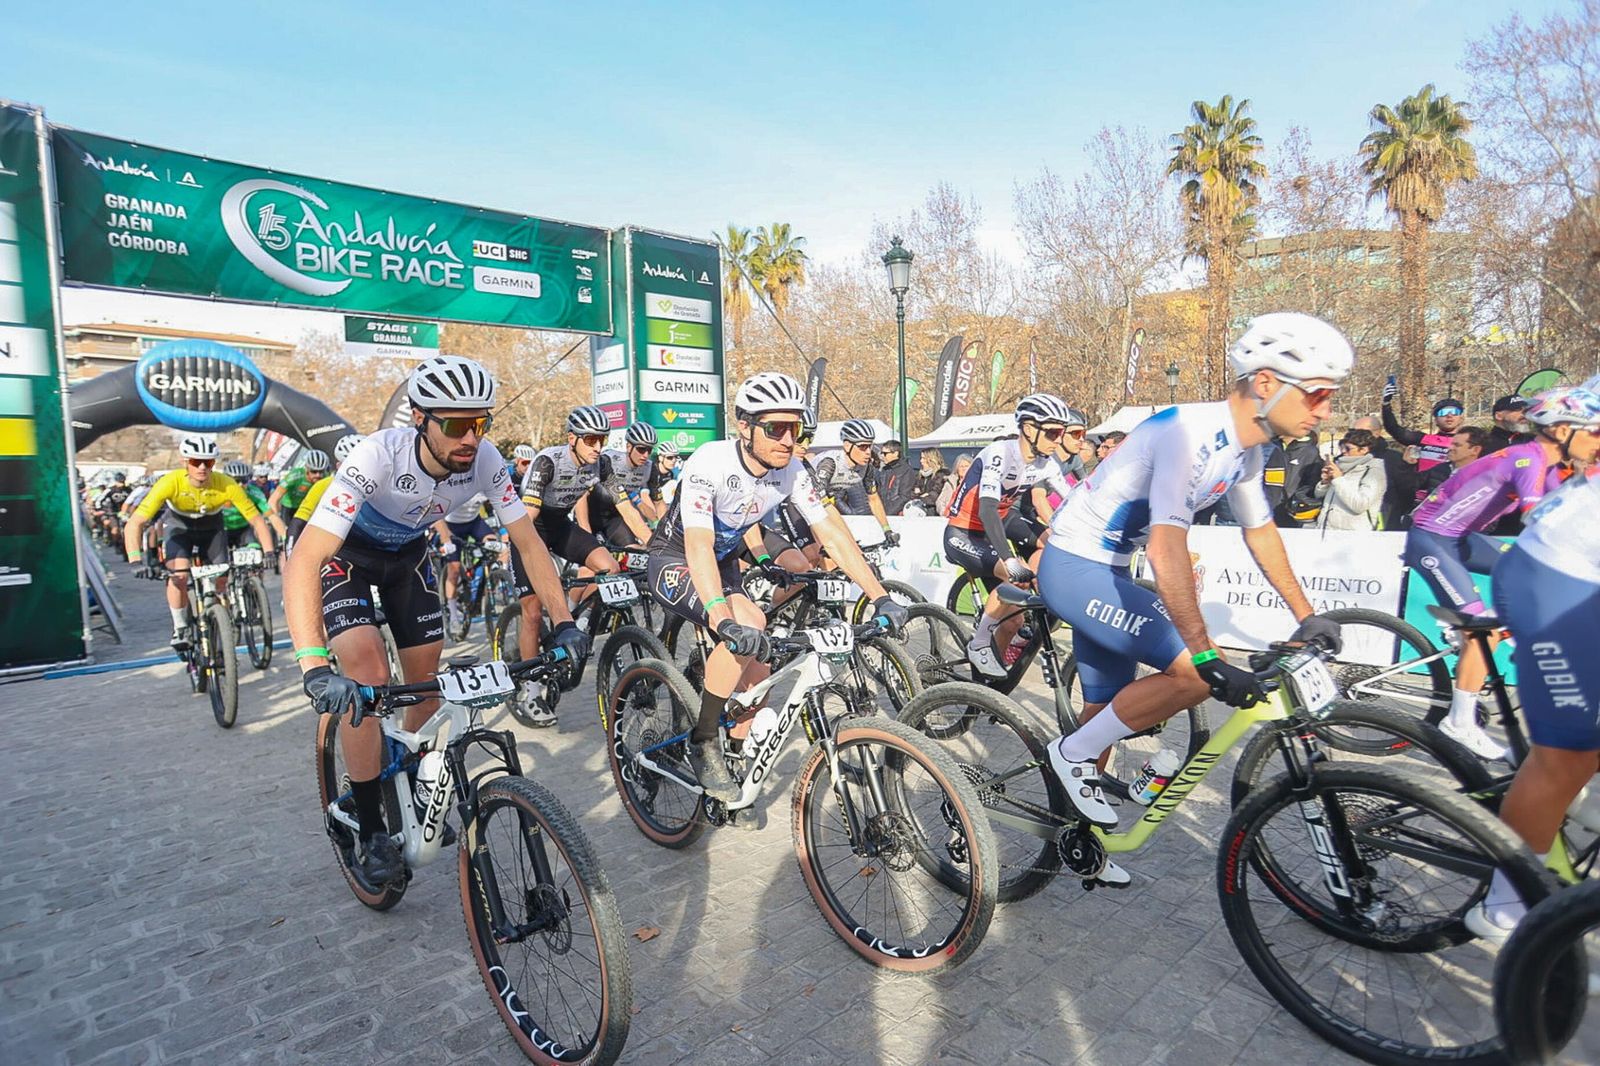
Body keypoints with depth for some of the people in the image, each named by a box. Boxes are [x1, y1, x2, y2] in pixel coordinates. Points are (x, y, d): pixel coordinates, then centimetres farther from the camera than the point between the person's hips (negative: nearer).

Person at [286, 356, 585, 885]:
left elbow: (529, 543, -18)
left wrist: (564, 622, -28)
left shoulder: (484, 460, -27)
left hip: (408, 555, 4)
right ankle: (370, 834, -4)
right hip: (345, 555, -4)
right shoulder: (379, 456, -39)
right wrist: (314, 667, -54)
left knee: (427, 680, 4)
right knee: (370, 676, -22)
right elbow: (302, 562, -43)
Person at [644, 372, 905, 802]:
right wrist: (726, 621, -56)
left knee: (756, 672, -5)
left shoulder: (792, 474, -15)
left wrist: (881, 598, -23)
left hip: (724, 563, 6)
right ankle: (703, 745, -12)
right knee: (748, 626, -32)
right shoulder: (709, 464, -32)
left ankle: (738, 779, 18)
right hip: (675, 561, -6)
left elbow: (833, 532, -14)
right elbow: (698, 545, -42)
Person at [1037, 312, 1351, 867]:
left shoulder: (1246, 447, 4)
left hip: (1107, 571, 9)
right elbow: (1167, 550, -34)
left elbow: (1260, 530, 18)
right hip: (1074, 568, -9)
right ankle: (1074, 753, -1)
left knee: (1107, 709, 14)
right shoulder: (1191, 432, -26)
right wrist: (1210, 658, -35)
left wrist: (1307, 615, 21)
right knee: (1194, 673, -20)